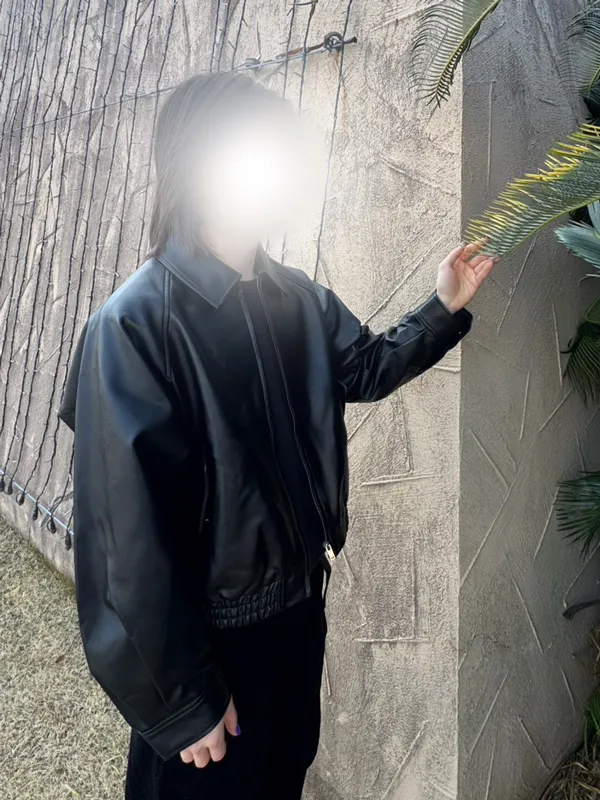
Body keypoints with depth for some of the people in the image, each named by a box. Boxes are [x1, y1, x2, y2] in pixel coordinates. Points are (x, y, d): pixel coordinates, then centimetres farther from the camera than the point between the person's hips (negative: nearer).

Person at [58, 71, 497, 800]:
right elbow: (130, 534, -23)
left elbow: (365, 370, 17)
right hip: (210, 630, -6)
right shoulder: (135, 325, -24)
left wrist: (443, 308, 3)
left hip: (300, 600, 7)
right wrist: (183, 698, -17)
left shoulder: (298, 298, -1)